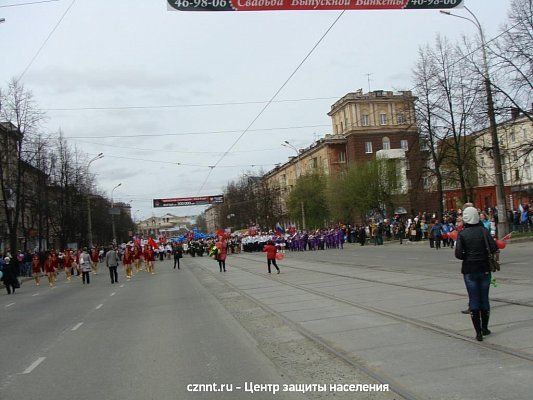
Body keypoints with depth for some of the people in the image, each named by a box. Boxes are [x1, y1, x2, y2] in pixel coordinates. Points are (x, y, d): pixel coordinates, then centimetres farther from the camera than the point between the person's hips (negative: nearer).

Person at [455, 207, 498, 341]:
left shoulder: (462, 234, -6)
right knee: (484, 298, 15)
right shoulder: (483, 231, -4)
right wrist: (484, 253, 6)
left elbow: (458, 254, -14)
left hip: (469, 270, -1)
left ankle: (478, 332, 4)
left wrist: (467, 257, 6)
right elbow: (494, 248, -13)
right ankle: (485, 328, 27)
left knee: (473, 300, 5)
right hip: (484, 269, 1)